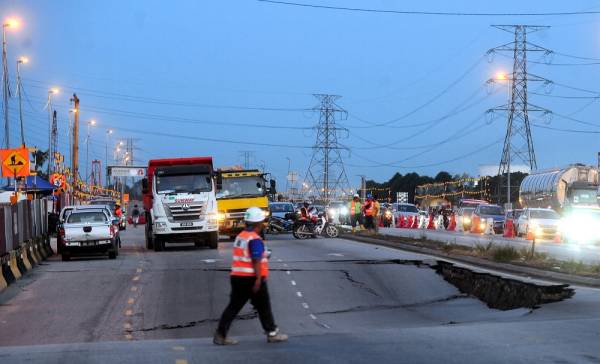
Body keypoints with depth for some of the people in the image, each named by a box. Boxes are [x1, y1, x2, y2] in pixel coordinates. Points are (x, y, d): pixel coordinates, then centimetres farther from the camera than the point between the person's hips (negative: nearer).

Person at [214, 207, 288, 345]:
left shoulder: (240, 237, 13)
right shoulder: (255, 239, -14)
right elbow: (256, 261, -20)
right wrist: (258, 279, -22)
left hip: (237, 277, 8)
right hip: (251, 278, -8)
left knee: (233, 306, 7)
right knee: (263, 307, 7)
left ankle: (220, 335, 0)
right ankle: (272, 333, 18)